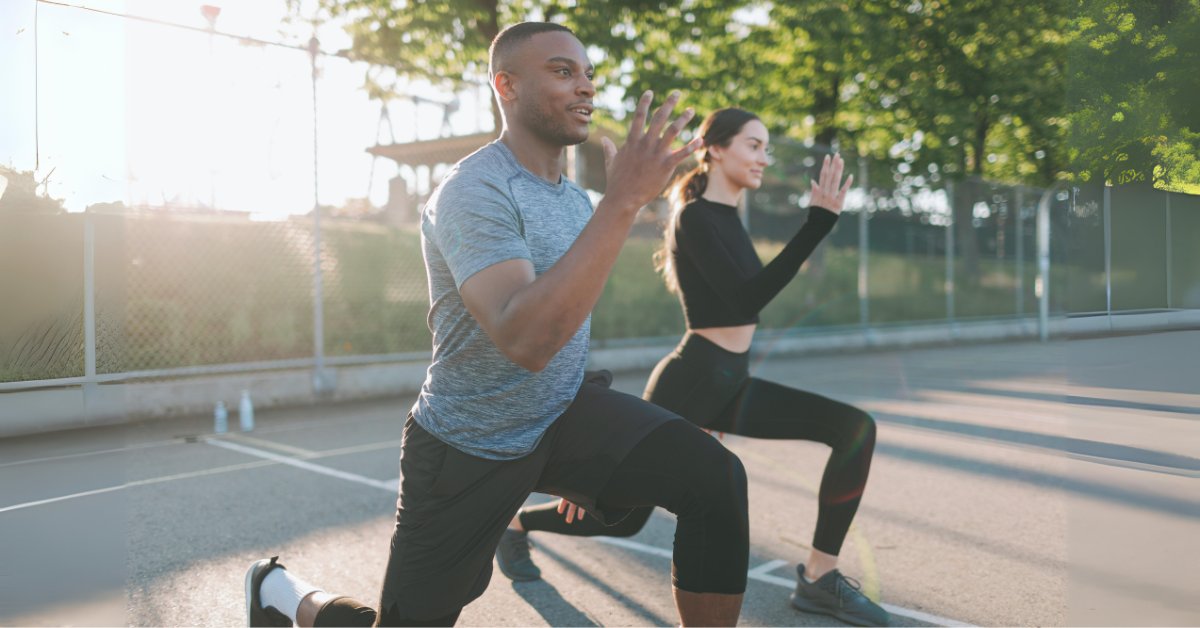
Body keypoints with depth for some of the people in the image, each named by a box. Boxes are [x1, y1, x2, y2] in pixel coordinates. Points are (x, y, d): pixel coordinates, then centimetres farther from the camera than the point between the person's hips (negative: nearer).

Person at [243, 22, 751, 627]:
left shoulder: (576, 197, 5)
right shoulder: (473, 191, -22)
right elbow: (525, 341, -38)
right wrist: (622, 202, -40)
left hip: (565, 416, 6)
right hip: (467, 449, -6)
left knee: (716, 478, -18)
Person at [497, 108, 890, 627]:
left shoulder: (727, 218, 12)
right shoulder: (695, 217, -15)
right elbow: (747, 300, -27)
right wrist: (820, 221, -29)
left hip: (730, 384, 8)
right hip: (690, 382, -8)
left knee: (855, 428, -7)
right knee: (624, 516, 6)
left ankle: (819, 578, -3)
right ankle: (516, 523, 34)